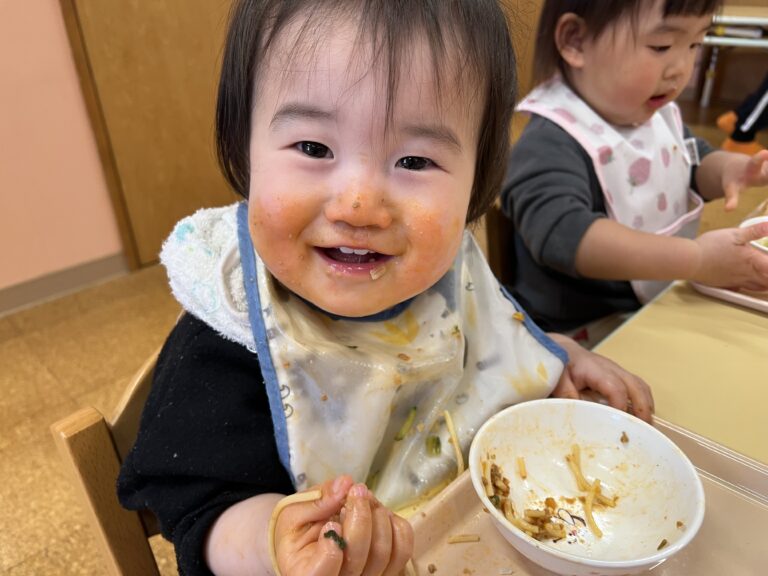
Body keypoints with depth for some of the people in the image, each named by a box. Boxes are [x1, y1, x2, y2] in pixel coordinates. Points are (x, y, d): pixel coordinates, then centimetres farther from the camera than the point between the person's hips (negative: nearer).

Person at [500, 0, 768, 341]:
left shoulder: (658, 112, 5)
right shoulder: (551, 144, -23)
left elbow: (696, 163, 22)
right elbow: (563, 236, -38)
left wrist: (729, 169, -3)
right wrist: (695, 260, -35)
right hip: (588, 336, -9)